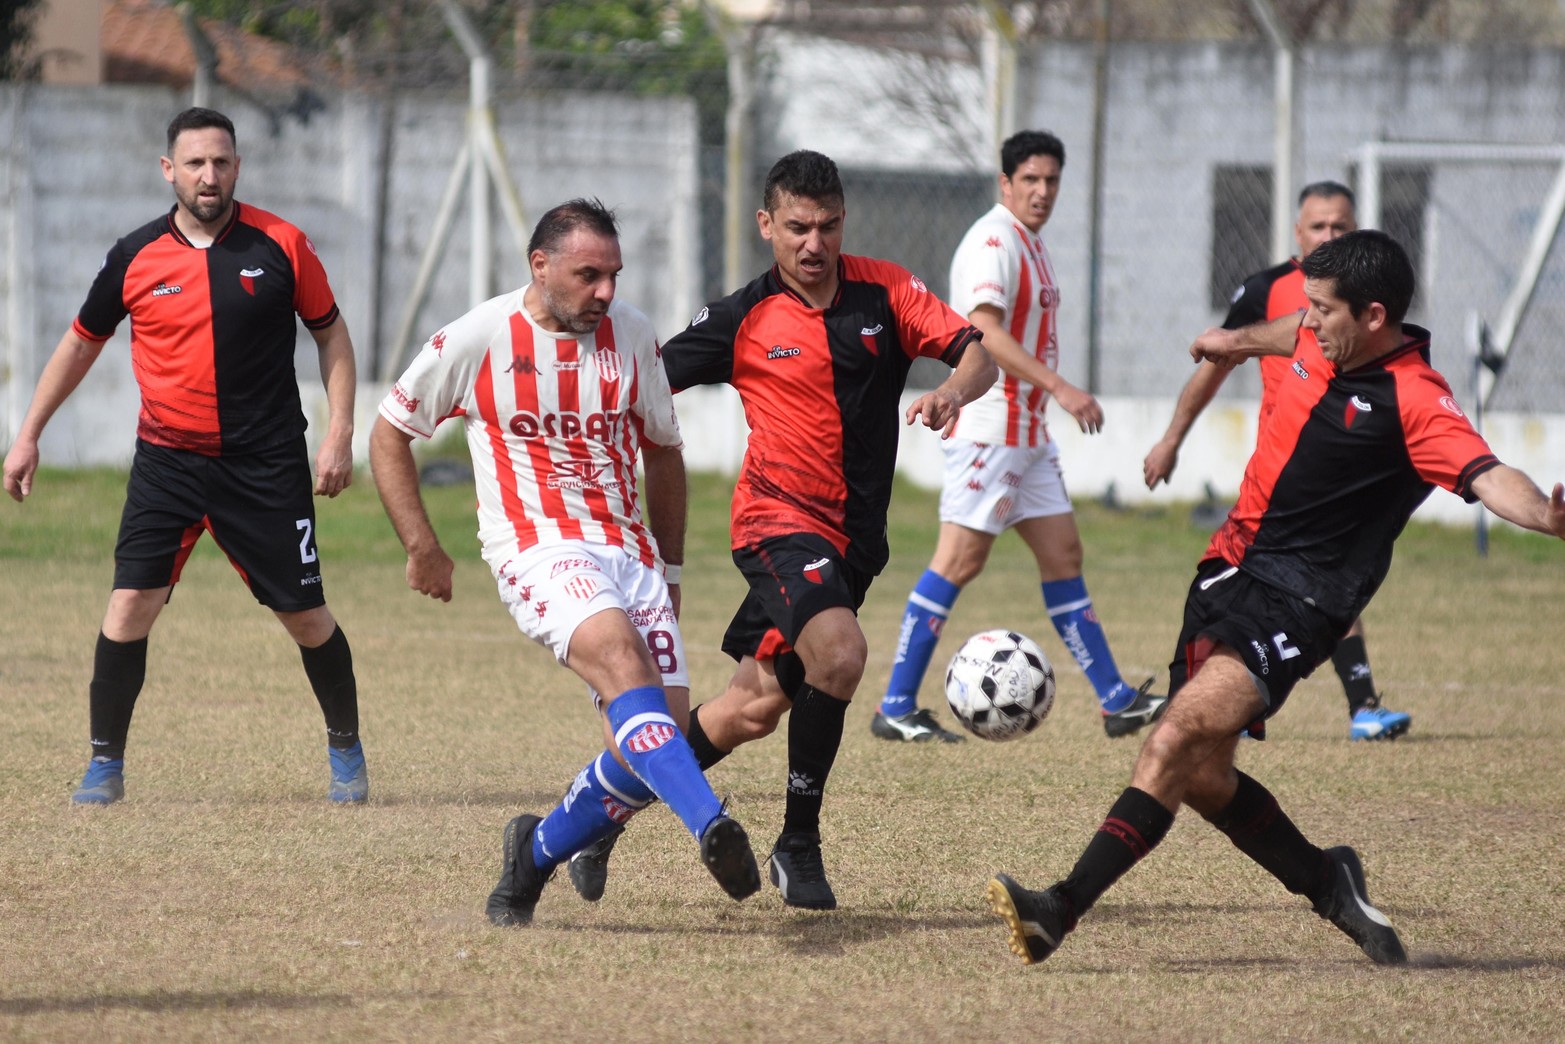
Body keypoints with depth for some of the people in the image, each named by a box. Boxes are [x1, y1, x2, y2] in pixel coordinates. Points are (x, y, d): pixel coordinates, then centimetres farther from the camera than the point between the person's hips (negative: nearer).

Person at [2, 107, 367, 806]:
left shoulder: (280, 245, -4)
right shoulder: (136, 257, 0)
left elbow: (332, 334, 7)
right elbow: (82, 342, 14)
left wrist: (339, 433, -2)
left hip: (266, 465, -1)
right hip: (167, 461, 1)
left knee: (305, 615, 3)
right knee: (130, 602, -10)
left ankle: (346, 749, 25)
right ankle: (105, 765, 1)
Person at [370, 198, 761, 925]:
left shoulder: (631, 335, 8)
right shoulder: (478, 339, -2)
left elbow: (662, 452, 22)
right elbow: (390, 431, 10)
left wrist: (670, 571, 22)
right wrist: (422, 547, 5)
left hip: (629, 551, 5)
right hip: (540, 550, -5)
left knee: (662, 730, -8)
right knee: (619, 655, -33)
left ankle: (538, 853, 16)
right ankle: (711, 826, -51)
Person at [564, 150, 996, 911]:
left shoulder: (884, 291, 2)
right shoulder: (743, 319, -4)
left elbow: (976, 352, -5)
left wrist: (954, 390, -26)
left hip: (853, 535, 4)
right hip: (781, 519, -4)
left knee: (756, 706, 11)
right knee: (838, 651, -29)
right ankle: (798, 844, -14)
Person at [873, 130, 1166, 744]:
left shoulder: (1031, 244, 16)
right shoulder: (993, 242, -14)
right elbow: (984, 331, -27)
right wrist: (1059, 387, -32)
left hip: (1027, 434, 10)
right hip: (987, 429, -10)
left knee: (1063, 556, 9)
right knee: (959, 560, -9)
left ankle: (1116, 702, 12)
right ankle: (896, 709, -6)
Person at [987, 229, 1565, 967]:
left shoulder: (1414, 401, -17)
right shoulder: (1321, 346, 5)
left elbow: (1486, 476, -31)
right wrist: (1243, 341, 52)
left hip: (1297, 597, -9)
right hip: (1232, 567, 9)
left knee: (1181, 736, -24)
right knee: (1202, 776, 8)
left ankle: (1062, 911, -29)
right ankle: (1328, 885, 30)